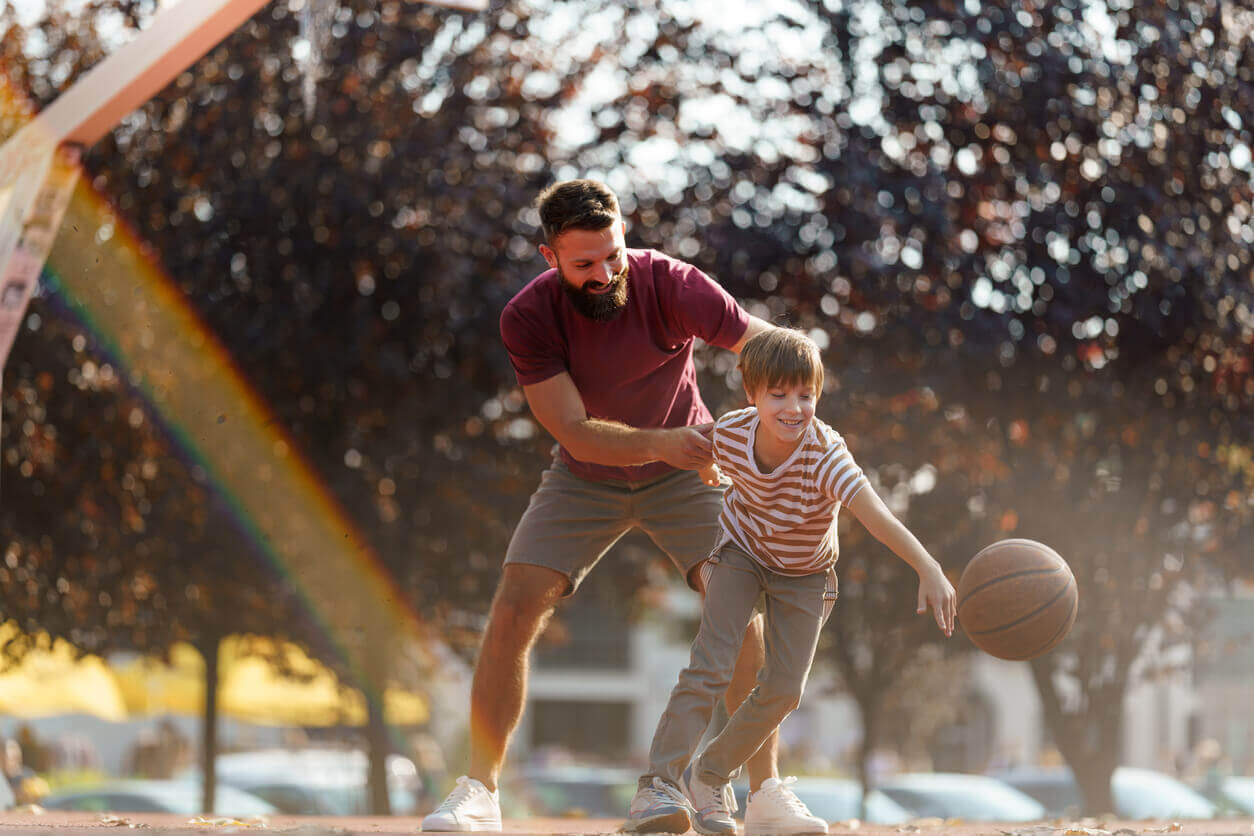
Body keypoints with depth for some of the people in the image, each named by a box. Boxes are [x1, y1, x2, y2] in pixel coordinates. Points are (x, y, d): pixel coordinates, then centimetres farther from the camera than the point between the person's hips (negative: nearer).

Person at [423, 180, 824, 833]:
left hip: (684, 471, -1)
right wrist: (660, 443, -47)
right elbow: (576, 433, -30)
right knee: (512, 611, -12)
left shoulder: (670, 285, -28)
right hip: (586, 477, 1)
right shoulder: (527, 318, -25)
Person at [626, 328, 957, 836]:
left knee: (783, 689, -5)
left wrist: (929, 570, -66)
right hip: (741, 551, 0)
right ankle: (659, 784, -15)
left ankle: (709, 775, 18)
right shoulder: (730, 433, -27)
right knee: (709, 666, -17)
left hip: (803, 572, 0)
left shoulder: (826, 456, -38)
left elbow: (877, 517, -52)